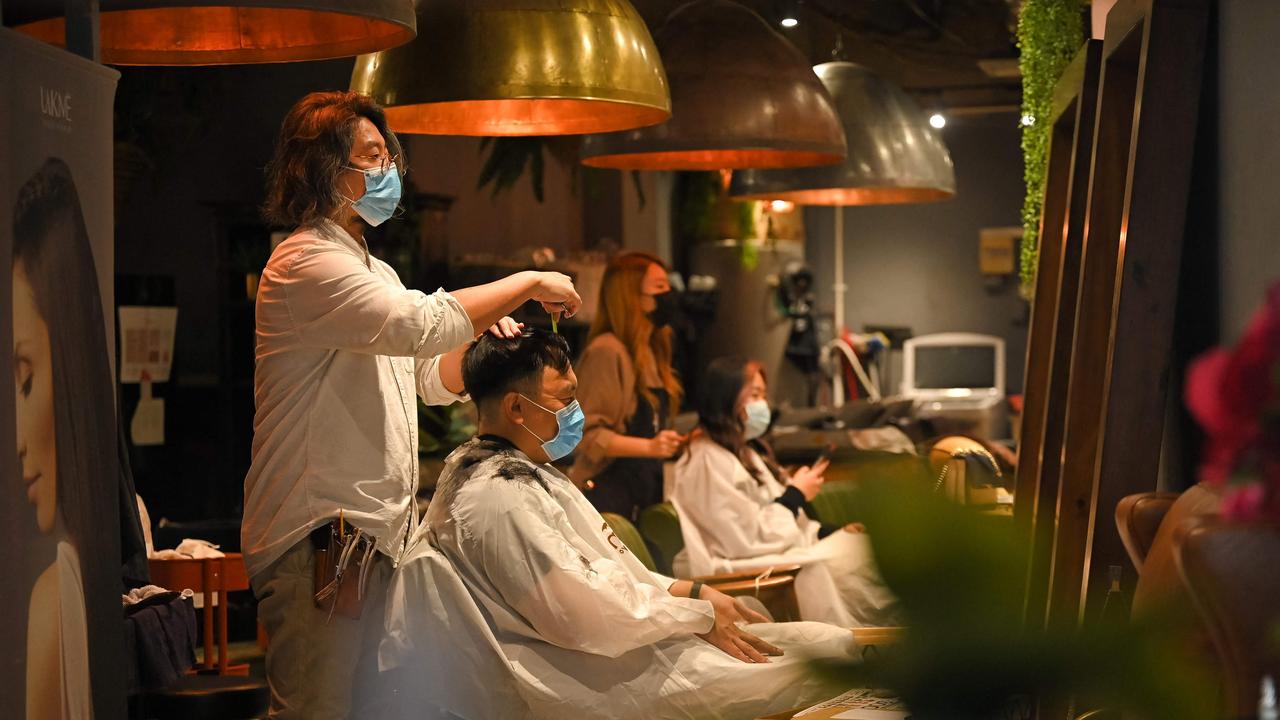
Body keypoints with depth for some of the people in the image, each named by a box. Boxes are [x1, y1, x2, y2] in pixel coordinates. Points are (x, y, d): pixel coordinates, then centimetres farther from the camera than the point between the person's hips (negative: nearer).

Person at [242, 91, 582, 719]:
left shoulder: (373, 270, 22)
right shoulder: (305, 263, -12)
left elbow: (433, 377, 26)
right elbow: (421, 325, -26)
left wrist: (483, 335, 5)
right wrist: (527, 285, -16)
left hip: (374, 529, 10)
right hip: (319, 533, -10)